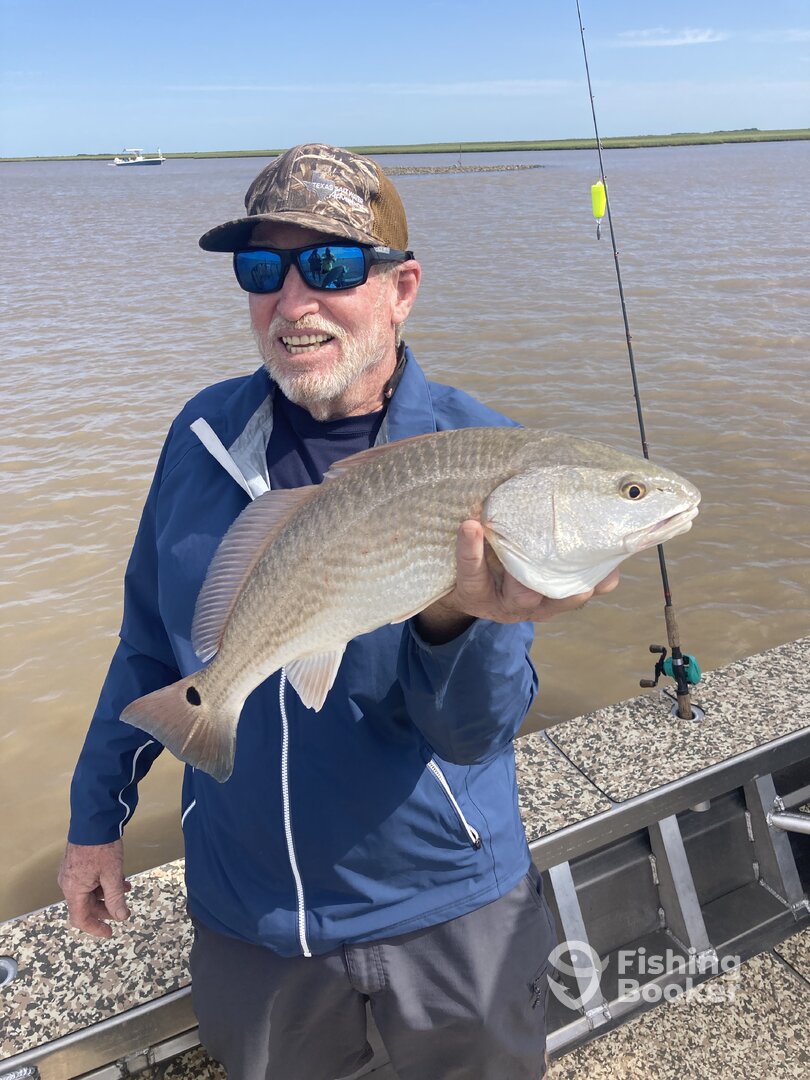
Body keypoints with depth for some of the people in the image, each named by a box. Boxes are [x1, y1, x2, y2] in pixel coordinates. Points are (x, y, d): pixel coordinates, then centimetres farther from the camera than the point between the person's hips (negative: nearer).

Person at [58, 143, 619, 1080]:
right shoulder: (202, 432, -8)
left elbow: (476, 734, -21)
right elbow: (149, 640, 4)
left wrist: (455, 621, -41)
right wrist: (97, 814, 8)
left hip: (446, 909, -2)